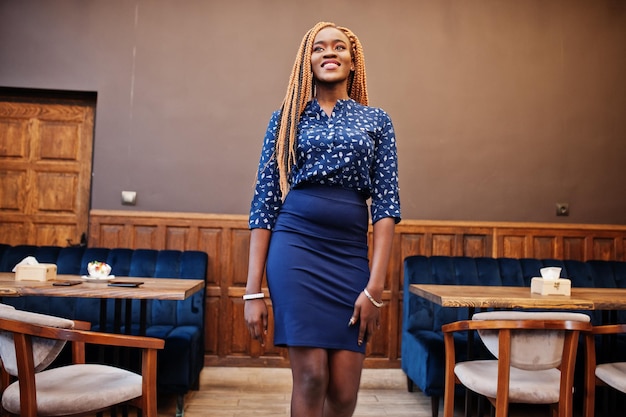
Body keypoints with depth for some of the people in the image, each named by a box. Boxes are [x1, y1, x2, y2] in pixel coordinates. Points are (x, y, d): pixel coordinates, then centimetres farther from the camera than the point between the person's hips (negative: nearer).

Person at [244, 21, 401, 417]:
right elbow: (264, 203, 5)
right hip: (296, 247, -1)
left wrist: (376, 286, -7)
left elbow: (386, 203, 3)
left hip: (352, 254, 2)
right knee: (311, 375, -6)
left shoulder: (377, 120, 11)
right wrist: (253, 290, -2)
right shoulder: (285, 118, 10)